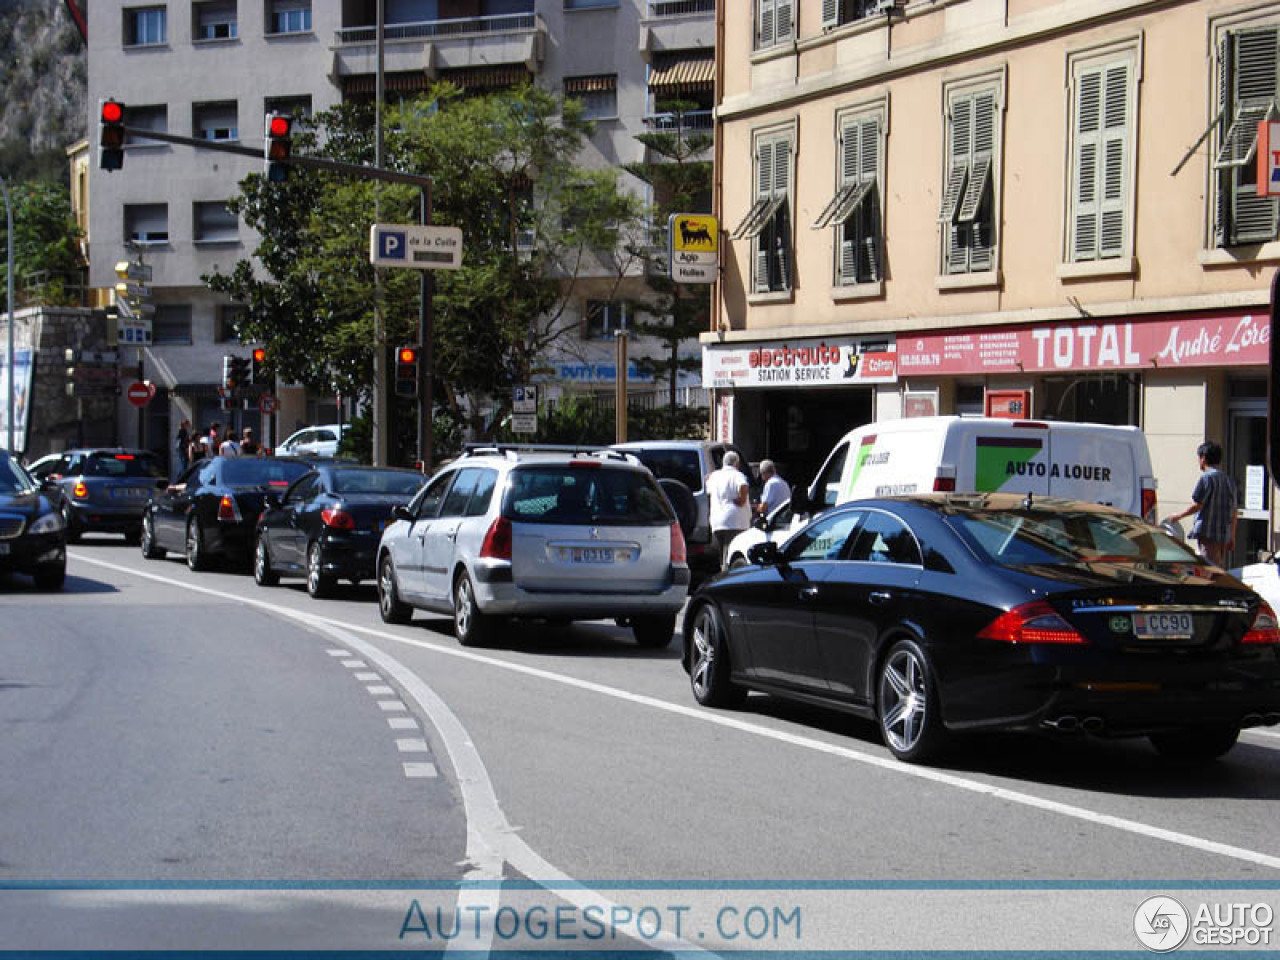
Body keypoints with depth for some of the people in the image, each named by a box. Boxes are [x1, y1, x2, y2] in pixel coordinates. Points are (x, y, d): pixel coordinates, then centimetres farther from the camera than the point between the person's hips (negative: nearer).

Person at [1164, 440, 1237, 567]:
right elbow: (1233, 511, 15)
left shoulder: (1206, 478, -9)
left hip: (1208, 533, -8)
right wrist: (1232, 536, 19)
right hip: (1224, 535, 8)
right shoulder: (1228, 480, 14)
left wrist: (1178, 516, 1)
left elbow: (1197, 505, -13)